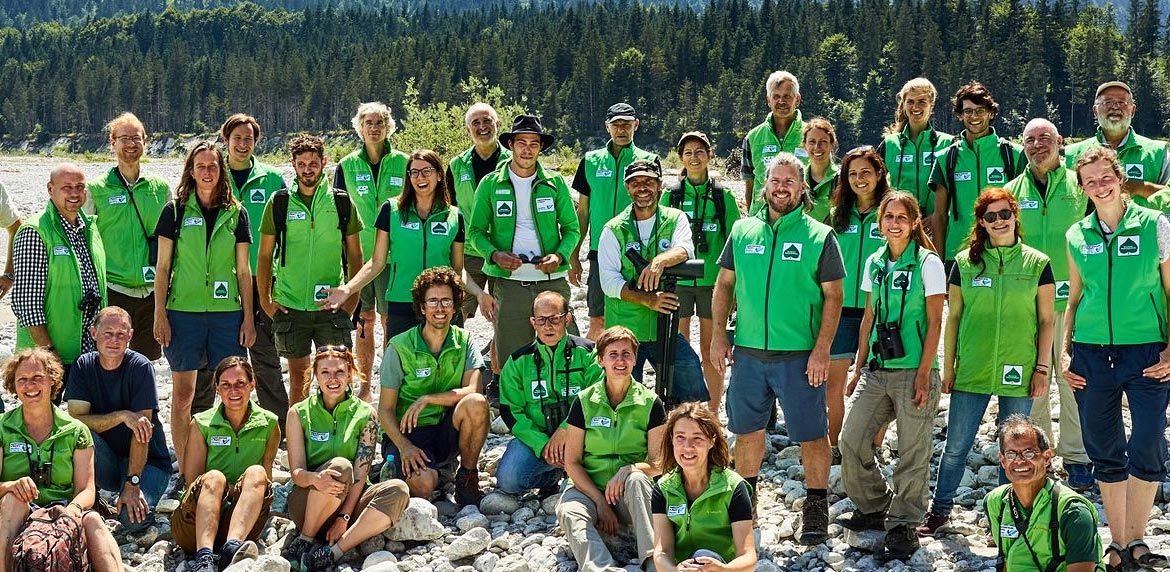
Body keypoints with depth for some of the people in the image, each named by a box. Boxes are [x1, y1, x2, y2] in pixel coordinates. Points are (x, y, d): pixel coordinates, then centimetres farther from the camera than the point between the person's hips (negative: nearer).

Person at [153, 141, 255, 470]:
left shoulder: (235, 214, 7)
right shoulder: (175, 211, 3)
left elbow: (243, 270, 9)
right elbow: (163, 267, 3)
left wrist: (248, 317, 4)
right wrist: (159, 314, -3)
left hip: (227, 313, 1)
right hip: (183, 312, -1)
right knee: (183, 393, 2)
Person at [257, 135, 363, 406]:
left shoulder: (343, 203, 3)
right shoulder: (279, 203, 2)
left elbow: (354, 254, 9)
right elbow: (265, 255, 8)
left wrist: (352, 298, 3)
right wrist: (265, 300, 3)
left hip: (332, 306, 0)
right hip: (290, 307, 0)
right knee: (298, 376, 8)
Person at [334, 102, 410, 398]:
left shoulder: (402, 163, 2)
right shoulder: (347, 165, 4)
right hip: (359, 254, 1)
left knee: (390, 319, 1)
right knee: (363, 319, 7)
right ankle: (365, 384, 17)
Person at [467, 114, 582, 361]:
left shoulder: (554, 183, 7)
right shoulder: (491, 184, 5)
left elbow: (572, 228, 11)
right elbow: (476, 230, 7)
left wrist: (559, 256, -8)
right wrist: (495, 255, -12)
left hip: (552, 281, 1)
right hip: (508, 283, 0)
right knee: (511, 360, 3)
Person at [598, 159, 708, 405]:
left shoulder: (675, 219, 4)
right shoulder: (614, 230, 1)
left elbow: (685, 250, -17)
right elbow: (609, 281, -7)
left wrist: (661, 260, -39)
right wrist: (648, 299, -21)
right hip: (624, 329, 0)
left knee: (695, 394, -7)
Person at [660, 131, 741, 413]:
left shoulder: (723, 196, 3)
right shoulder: (671, 195, 4)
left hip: (713, 281, 0)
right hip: (677, 281, 0)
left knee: (711, 353, 5)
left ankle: (713, 415, 13)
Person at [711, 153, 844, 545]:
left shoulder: (819, 237, -3)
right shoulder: (742, 231, 7)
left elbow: (833, 296, -4)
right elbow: (724, 284, 12)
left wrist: (822, 350, -11)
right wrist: (719, 335, 3)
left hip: (800, 356, -3)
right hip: (748, 352, 3)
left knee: (811, 434, 2)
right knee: (747, 429, 15)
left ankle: (816, 510, 14)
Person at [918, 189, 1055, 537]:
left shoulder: (1037, 263, 2)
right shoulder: (965, 262, 4)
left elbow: (1046, 320, 4)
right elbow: (953, 317, 8)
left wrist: (1042, 368, -2)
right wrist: (948, 366, 6)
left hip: (1017, 373, -1)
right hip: (971, 371, 1)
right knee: (956, 446, 5)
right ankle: (940, 509, 21)